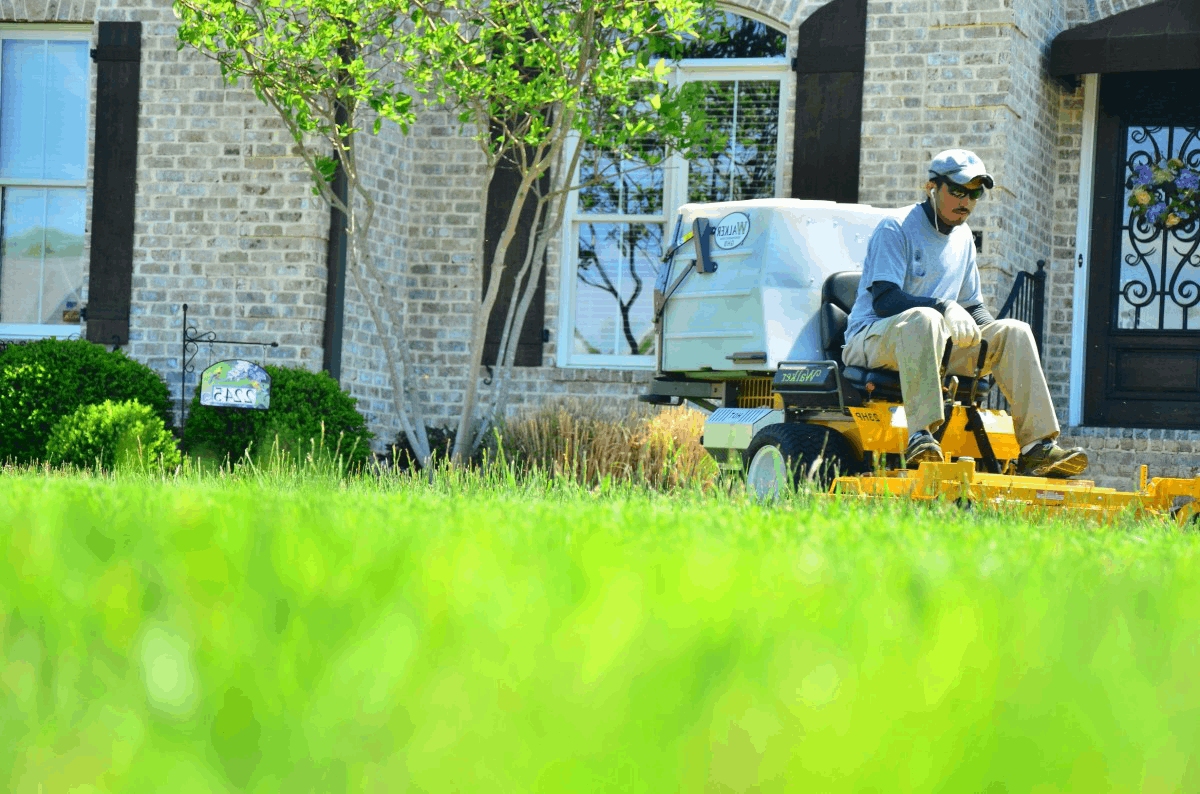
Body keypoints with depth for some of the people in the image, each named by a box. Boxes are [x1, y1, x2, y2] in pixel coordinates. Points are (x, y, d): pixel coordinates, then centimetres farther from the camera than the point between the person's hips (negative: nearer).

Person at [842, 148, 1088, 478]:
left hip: (935, 343, 7)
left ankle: (1037, 447, -18)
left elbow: (973, 305, 23)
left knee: (1015, 331, -9)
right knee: (923, 319, -40)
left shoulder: (963, 237, 17)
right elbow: (883, 299, -18)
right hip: (872, 338, -7)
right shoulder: (896, 229, -7)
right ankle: (921, 438, -48)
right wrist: (944, 308, -31)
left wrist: (995, 333, -1)